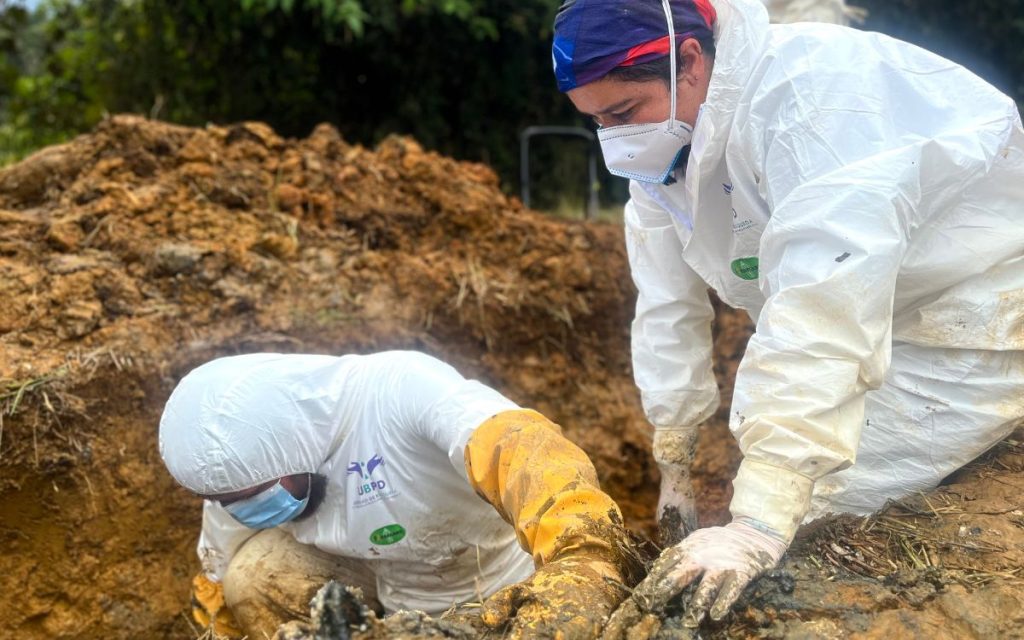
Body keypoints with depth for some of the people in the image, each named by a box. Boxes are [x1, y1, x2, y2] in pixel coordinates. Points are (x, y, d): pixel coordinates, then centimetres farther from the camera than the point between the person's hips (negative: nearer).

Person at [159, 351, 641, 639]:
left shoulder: (398, 388, -34)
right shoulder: (236, 470, -14)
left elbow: (520, 449, -51)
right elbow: (222, 595, 2)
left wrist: (583, 561, -66)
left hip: (504, 590, -4)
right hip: (392, 590, 4)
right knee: (252, 577, -17)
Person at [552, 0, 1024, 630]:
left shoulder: (812, 90, -32)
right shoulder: (665, 141, -5)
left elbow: (825, 305, -41)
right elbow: (668, 308, 1)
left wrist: (760, 524, -45)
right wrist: (674, 464, 6)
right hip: (880, 322, 8)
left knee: (812, 514, -17)